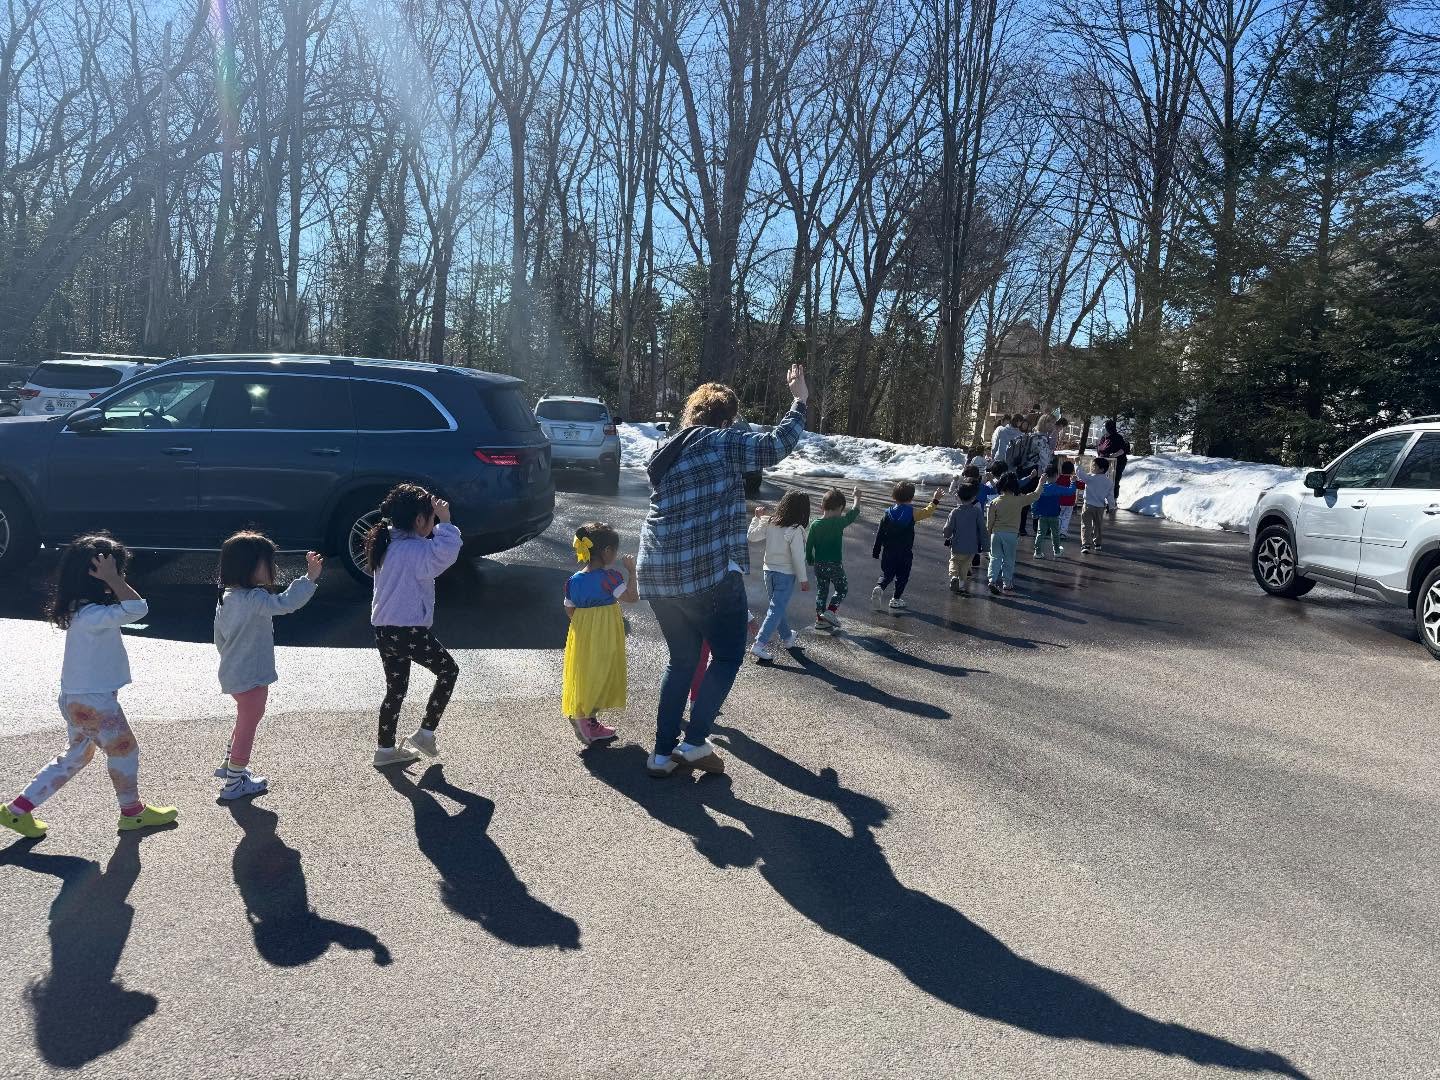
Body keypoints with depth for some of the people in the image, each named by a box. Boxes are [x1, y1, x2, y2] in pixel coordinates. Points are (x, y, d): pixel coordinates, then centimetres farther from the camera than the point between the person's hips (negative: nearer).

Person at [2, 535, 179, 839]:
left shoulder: (81, 609, 3)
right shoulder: (91, 616, -28)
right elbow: (137, 609, -37)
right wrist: (112, 579, -33)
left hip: (77, 697, 10)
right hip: (93, 701, -10)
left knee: (76, 755, 23)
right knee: (124, 749, 9)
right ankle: (133, 812, 26)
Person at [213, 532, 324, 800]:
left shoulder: (227, 597, 4)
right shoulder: (254, 599, -26)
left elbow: (220, 638, 14)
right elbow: (285, 603, -42)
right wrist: (310, 578, -43)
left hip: (232, 674, 9)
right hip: (251, 678, -9)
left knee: (245, 721, 29)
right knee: (247, 727, 7)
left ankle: (229, 765, 44)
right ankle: (233, 784, 19)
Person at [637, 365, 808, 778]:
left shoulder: (665, 452, 16)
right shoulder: (721, 444, -6)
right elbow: (775, 445, -9)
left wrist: (739, 512, 35)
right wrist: (799, 402, 3)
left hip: (657, 574, 7)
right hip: (709, 572, -7)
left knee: (682, 660, 17)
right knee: (728, 655, 10)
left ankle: (662, 753, 16)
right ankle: (695, 741, 5)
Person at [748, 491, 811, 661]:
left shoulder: (769, 523, -6)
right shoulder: (795, 530, -20)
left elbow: (752, 537, 5)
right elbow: (798, 558, -17)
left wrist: (757, 517, 15)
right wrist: (804, 579, -7)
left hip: (769, 571, 6)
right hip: (786, 574, -6)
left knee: (777, 606, 21)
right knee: (777, 609, -1)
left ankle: (787, 637, 39)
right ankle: (760, 644, -8)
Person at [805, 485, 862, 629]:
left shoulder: (815, 524, -2)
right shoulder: (839, 522, -13)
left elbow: (808, 545, 2)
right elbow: (855, 512, 3)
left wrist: (810, 561, 17)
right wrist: (857, 497, 19)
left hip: (819, 564, 5)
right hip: (835, 564, -4)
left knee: (821, 591, 16)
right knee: (842, 589, 13)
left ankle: (820, 619, 20)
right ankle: (830, 612, -2)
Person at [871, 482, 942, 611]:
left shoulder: (887, 514, -3)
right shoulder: (912, 514, -10)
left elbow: (880, 534, -1)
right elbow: (927, 512, 6)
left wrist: (876, 551, 7)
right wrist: (935, 501, 21)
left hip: (888, 552, 2)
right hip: (905, 553, -2)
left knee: (887, 574, 13)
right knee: (902, 576, 11)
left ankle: (879, 588, -14)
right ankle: (896, 600, 13)